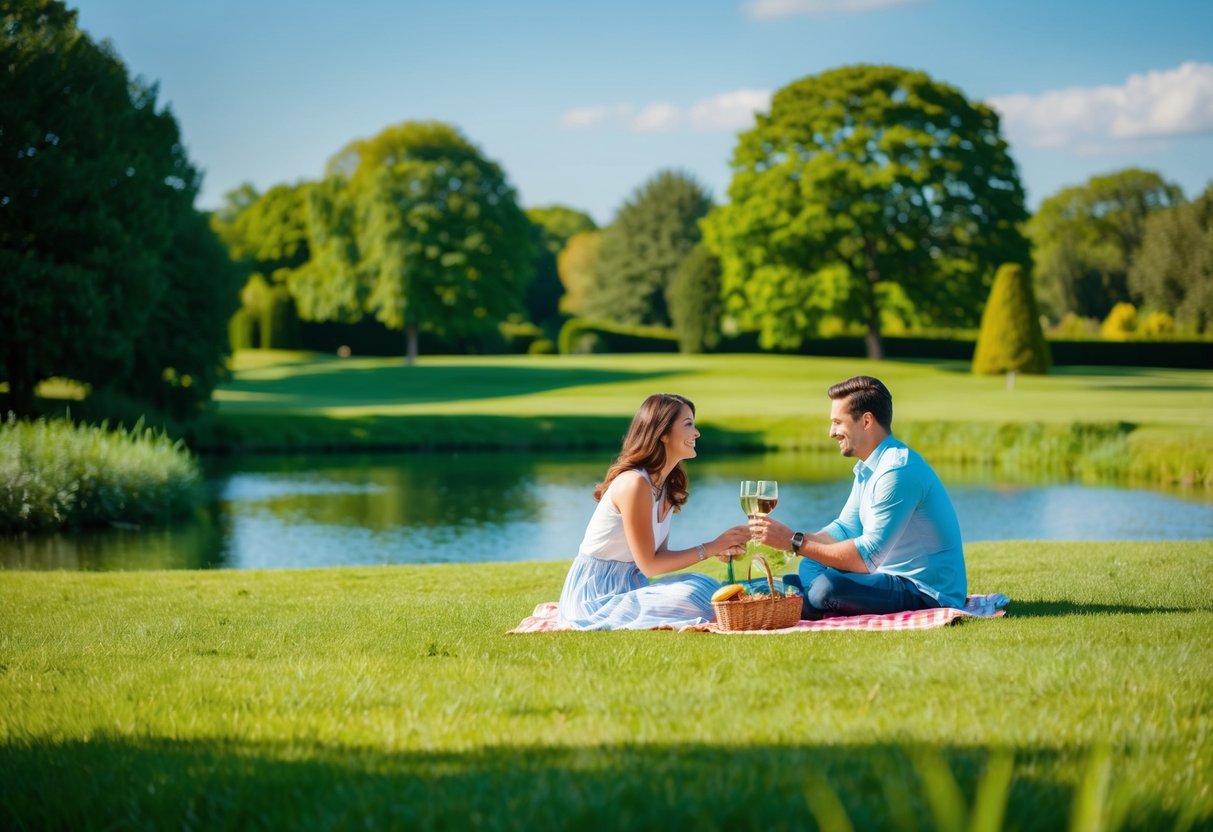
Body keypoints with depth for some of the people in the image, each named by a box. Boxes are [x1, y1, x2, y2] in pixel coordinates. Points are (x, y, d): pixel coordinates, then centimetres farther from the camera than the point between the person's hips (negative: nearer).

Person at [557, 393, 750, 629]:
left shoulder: (668, 485, 8)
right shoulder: (634, 484, -20)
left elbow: (660, 554, 6)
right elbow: (649, 564, -17)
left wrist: (718, 550, -5)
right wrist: (711, 547, -14)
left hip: (627, 585, 9)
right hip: (596, 595, -9)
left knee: (706, 587, -10)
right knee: (689, 597, -26)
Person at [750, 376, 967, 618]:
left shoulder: (897, 471, -22)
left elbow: (867, 557, -26)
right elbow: (845, 529, 15)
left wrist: (795, 542, -22)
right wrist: (784, 537, -1)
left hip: (930, 593, -11)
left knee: (827, 588, -27)